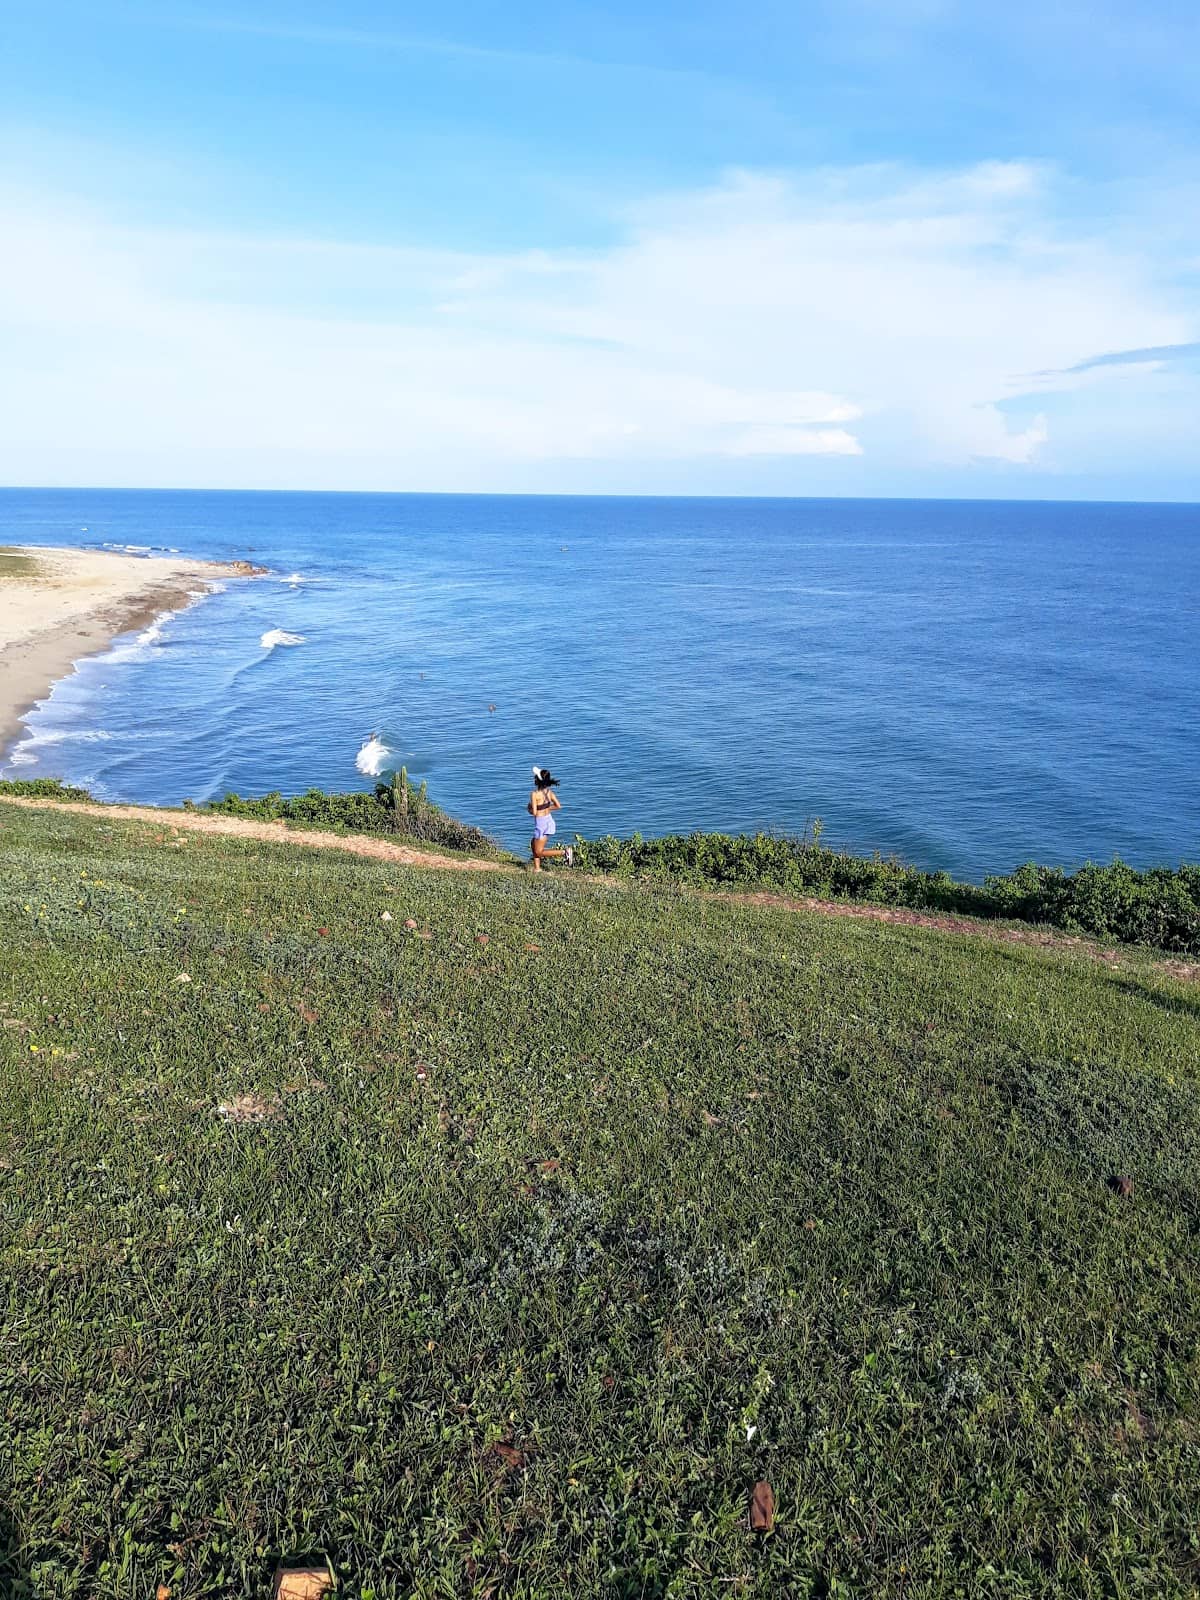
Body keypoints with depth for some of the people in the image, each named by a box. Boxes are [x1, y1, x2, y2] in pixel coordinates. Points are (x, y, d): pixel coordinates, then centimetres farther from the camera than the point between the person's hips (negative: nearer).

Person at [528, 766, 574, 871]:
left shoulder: (535, 794, -19)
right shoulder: (549, 791, 0)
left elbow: (534, 812, -21)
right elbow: (558, 806, 5)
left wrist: (529, 809, 1)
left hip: (541, 823, -8)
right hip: (549, 820, 8)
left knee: (539, 852, 3)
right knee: (533, 844, 24)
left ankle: (564, 853, -10)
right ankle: (537, 868, 23)